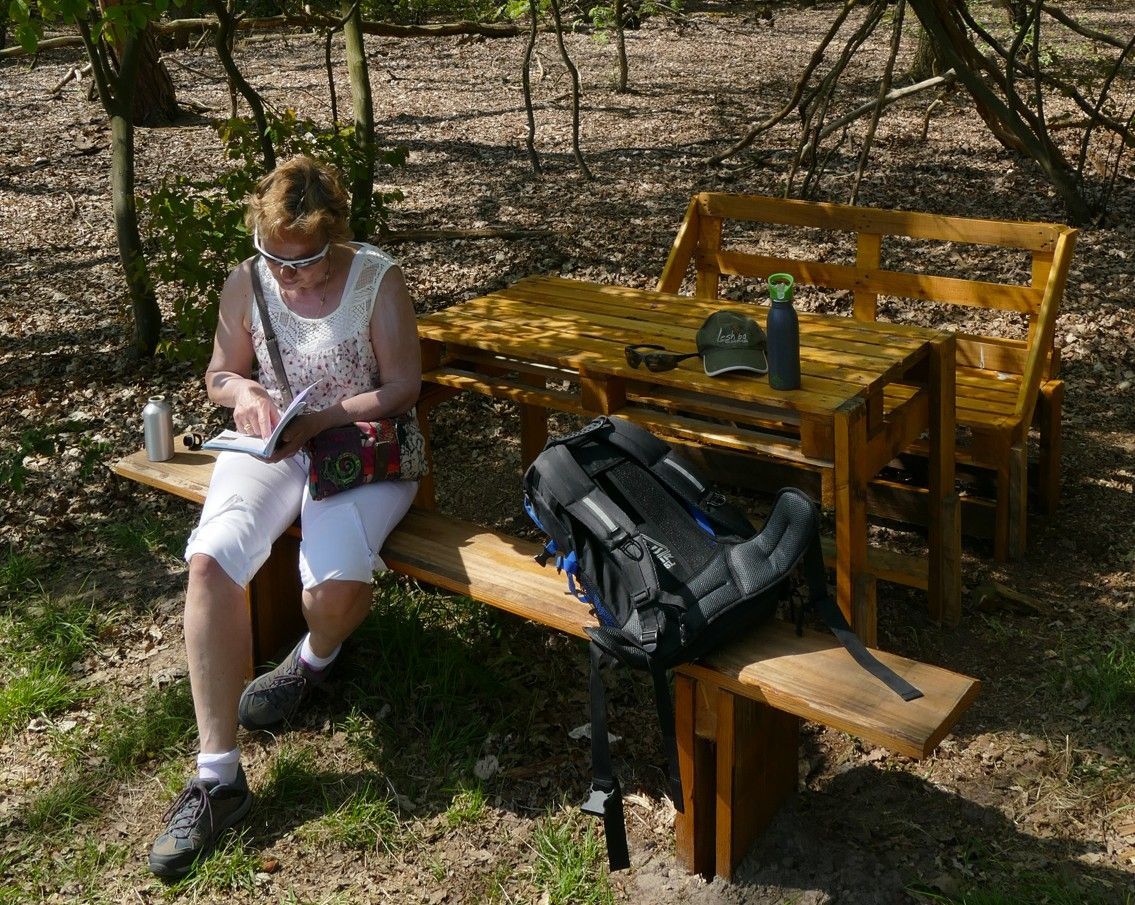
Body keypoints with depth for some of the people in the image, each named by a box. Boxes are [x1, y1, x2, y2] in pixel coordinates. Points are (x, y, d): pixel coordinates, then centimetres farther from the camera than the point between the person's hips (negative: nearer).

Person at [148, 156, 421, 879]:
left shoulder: (378, 279, -8)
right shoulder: (247, 283, 2)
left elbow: (403, 386, -8)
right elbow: (220, 375, 15)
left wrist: (320, 418, -20)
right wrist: (243, 391, -10)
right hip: (269, 448, 3)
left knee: (337, 583, -32)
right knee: (211, 559, -27)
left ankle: (316, 657, 12)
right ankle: (218, 776, -21)